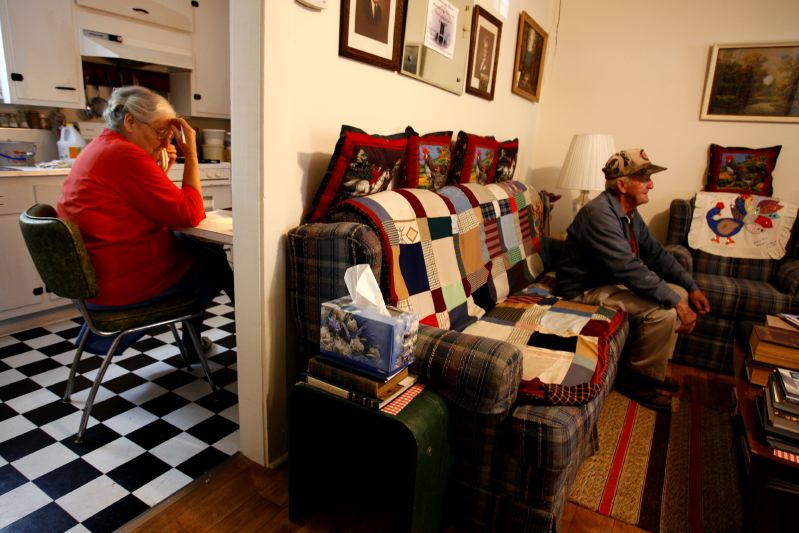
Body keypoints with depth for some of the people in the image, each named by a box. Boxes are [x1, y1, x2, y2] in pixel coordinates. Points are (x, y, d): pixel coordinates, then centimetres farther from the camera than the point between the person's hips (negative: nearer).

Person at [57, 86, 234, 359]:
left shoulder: (101, 148, 10)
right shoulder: (126, 154, -21)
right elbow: (190, 214, -21)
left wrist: (161, 168, 3)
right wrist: (191, 153, -16)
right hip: (127, 280, -9)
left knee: (202, 247, 20)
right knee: (214, 262, 11)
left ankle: (192, 340, 26)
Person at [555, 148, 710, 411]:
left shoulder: (629, 213, 7)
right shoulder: (599, 213, -25)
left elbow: (656, 254, 12)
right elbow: (630, 269, -30)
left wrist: (691, 288, 2)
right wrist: (676, 303, -25)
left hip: (613, 282, 10)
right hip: (585, 292, -10)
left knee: (678, 294, 4)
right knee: (663, 310, -21)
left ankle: (652, 373, 15)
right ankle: (637, 378, 0)